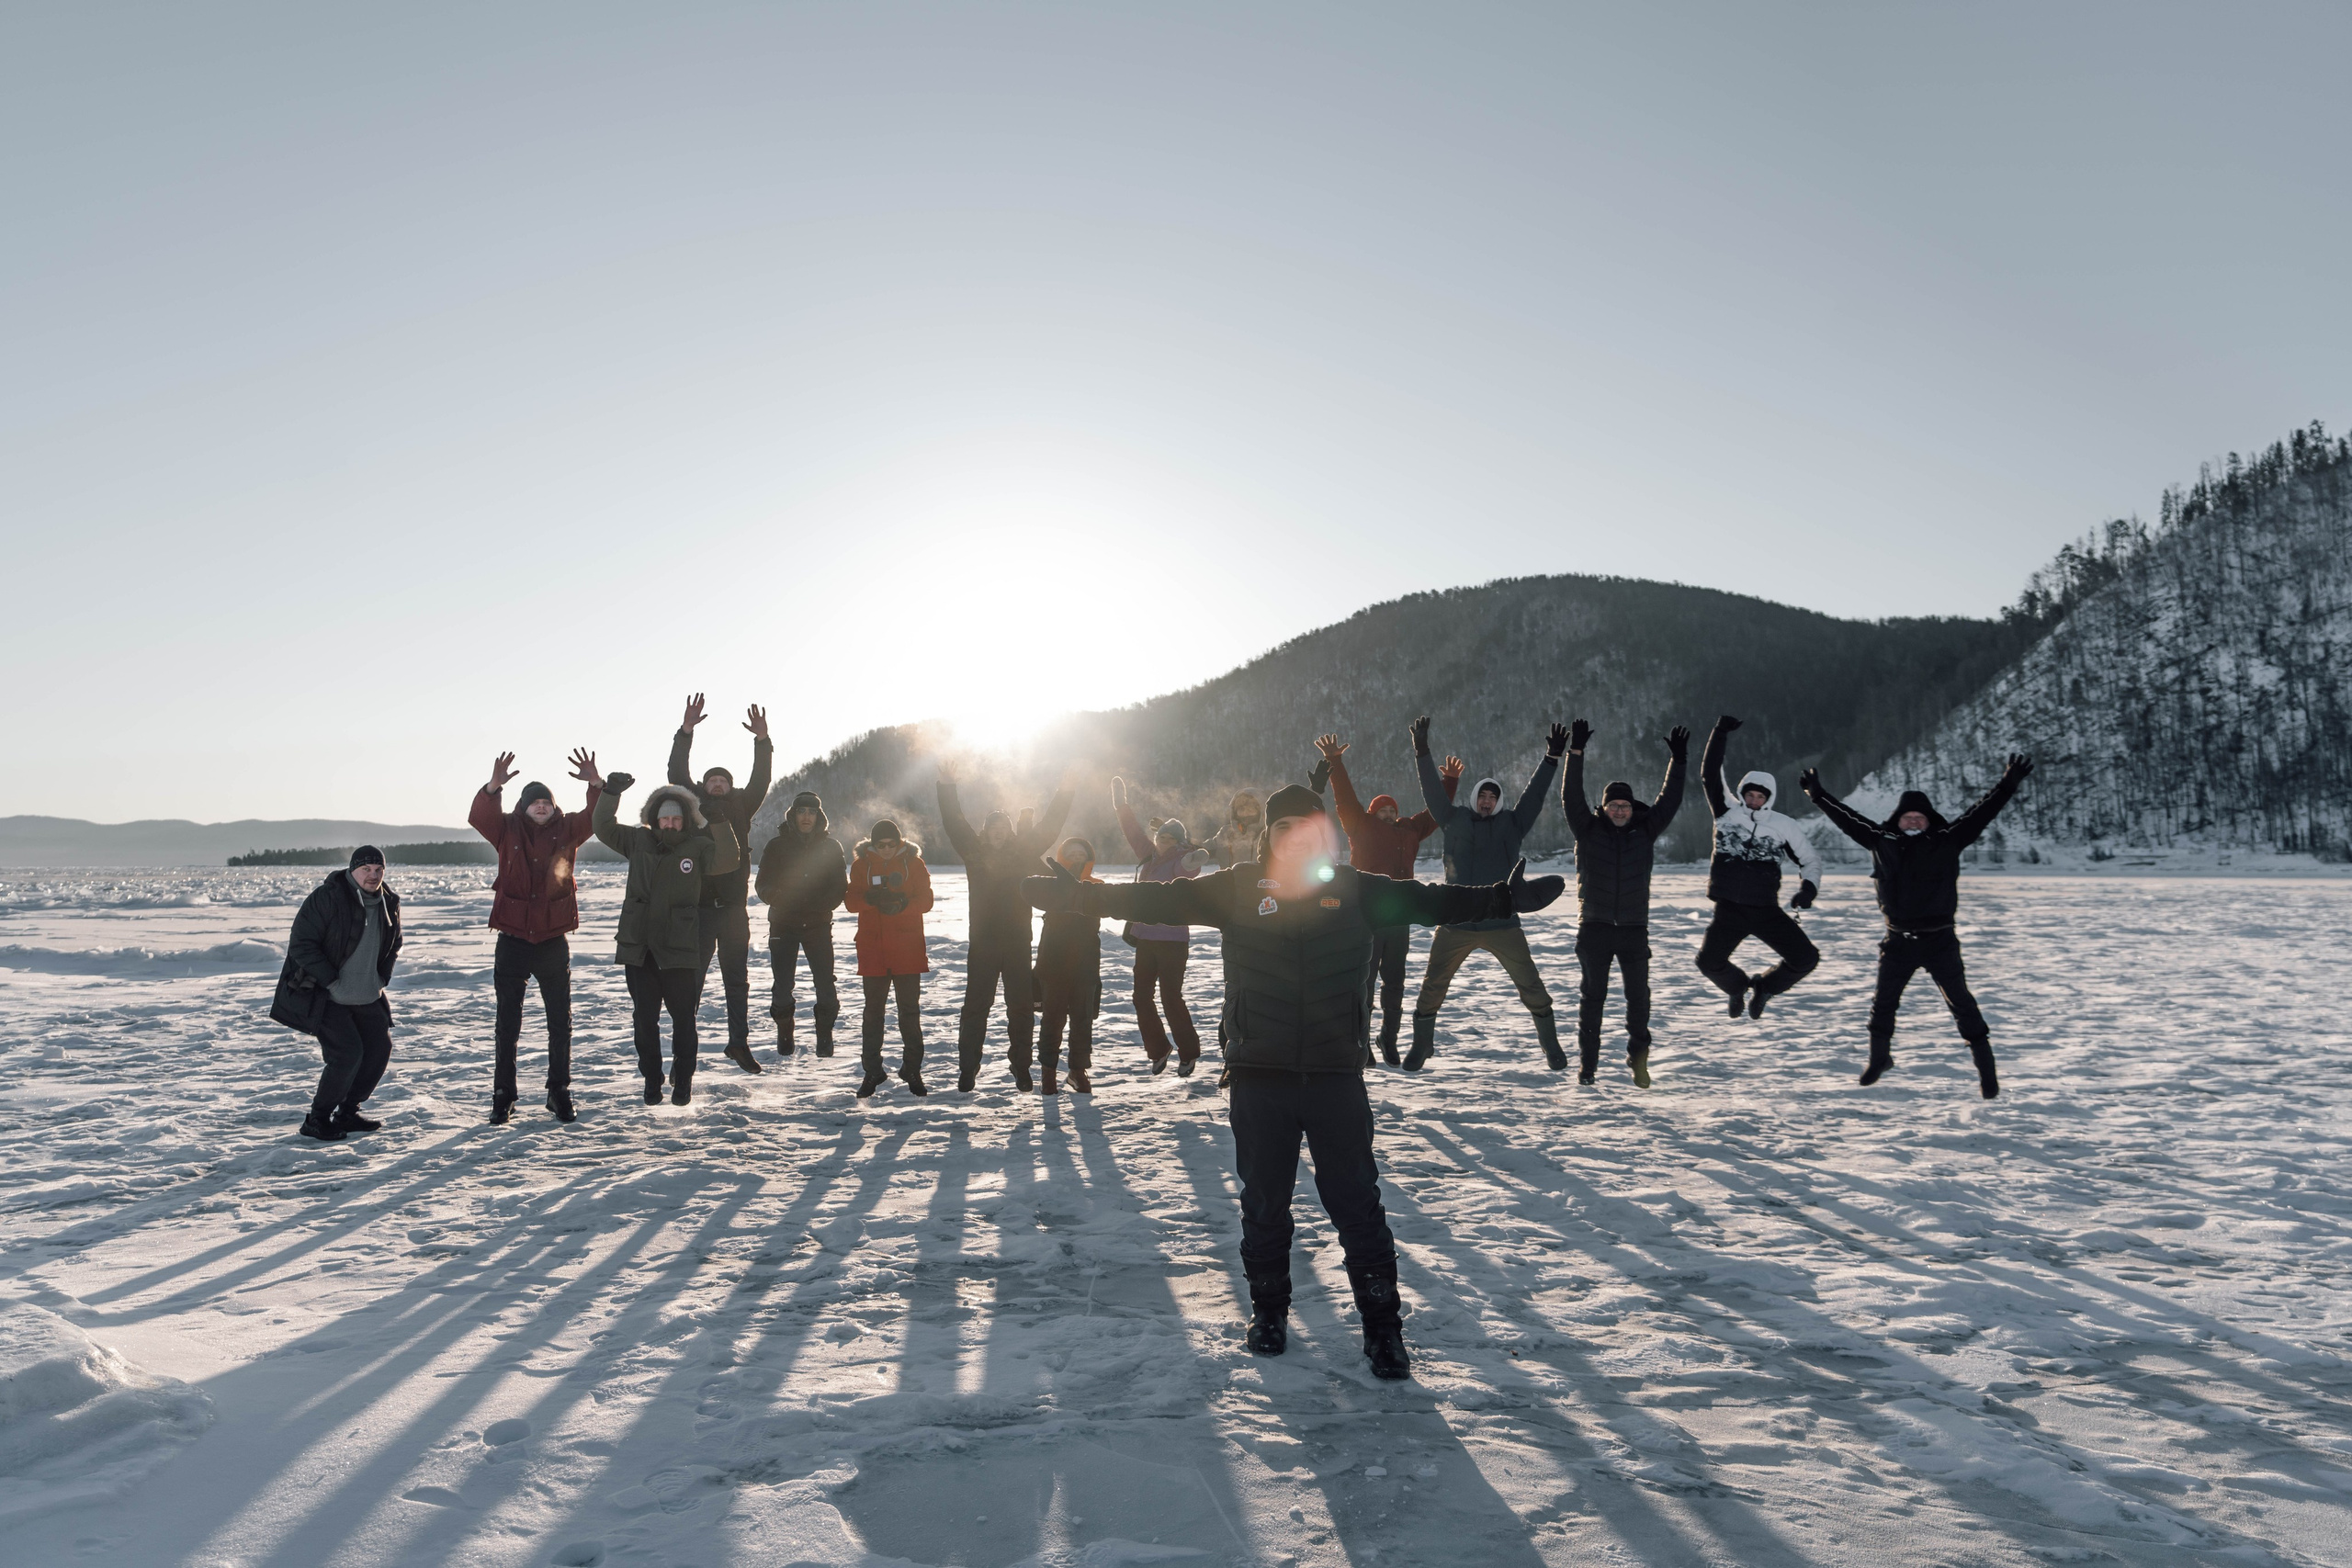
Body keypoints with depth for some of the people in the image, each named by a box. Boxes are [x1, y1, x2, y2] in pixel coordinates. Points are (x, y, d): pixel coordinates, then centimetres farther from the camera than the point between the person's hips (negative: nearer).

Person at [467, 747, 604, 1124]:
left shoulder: (566, 829, 2)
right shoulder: (508, 829, -1)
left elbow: (598, 817, -9)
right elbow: (478, 817, -18)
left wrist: (596, 784, -28)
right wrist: (493, 787, -37)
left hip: (553, 942, 1)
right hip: (513, 942, -1)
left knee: (560, 1023, 8)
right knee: (507, 1024, 8)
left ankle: (559, 1092, 21)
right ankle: (503, 1095, 18)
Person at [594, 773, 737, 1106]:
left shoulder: (697, 847, -1)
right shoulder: (639, 842, 8)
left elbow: (726, 860, -16)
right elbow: (604, 828, 10)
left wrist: (718, 821, -29)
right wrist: (612, 792, -4)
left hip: (680, 950, -2)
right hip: (638, 947, 3)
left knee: (683, 1017, 3)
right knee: (644, 1018, 7)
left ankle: (683, 1081, 17)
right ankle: (651, 1080, 20)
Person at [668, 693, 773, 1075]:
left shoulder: (740, 808, 10)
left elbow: (760, 781, -1)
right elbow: (677, 774, -3)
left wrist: (762, 740, -14)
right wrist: (687, 731, -14)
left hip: (733, 908, 2)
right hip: (698, 907, -2)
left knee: (737, 979, 9)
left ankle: (739, 1043, 17)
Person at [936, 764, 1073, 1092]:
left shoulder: (1023, 853, 5)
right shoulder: (974, 853, 3)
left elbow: (1046, 828, 6)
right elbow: (954, 823, -1)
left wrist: (1065, 795, 0)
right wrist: (947, 788, -8)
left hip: (1018, 942, 1)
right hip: (982, 943, -1)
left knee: (1020, 1006, 7)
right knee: (976, 1006, 2)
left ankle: (1021, 1068, 17)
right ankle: (967, 1070, 8)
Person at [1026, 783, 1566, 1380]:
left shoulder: (1356, 889, 1)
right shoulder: (1237, 888, -1)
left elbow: (1434, 902, 0)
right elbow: (1153, 899, -2)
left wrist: (1509, 895, -10)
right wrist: (1069, 893, -9)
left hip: (1337, 1074, 0)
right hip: (1258, 1077, 0)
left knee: (1356, 1203, 3)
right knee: (1264, 1202, 13)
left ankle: (1382, 1324, 16)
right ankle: (1268, 1310, 32)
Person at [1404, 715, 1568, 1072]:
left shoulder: (1512, 825, 7)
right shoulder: (1454, 821, 7)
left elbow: (1535, 795, 3)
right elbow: (1433, 791, 1)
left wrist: (1552, 759, -4)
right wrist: (1422, 751, -7)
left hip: (1502, 924, 0)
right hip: (1456, 925, 0)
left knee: (1531, 987, 2)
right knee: (1431, 988, 3)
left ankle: (1551, 1047, 19)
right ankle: (1421, 1046, 21)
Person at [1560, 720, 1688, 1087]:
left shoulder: (1645, 831, 7)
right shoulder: (1588, 830, 1)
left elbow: (1669, 801, 4)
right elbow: (1571, 796, -9)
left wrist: (1678, 760, -3)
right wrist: (1575, 753, -19)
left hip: (1634, 929, 1)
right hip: (1594, 928, -1)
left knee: (1639, 994, 1)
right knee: (1592, 997, 3)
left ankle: (1638, 1056, 21)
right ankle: (1587, 1065, 9)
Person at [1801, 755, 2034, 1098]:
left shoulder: (1947, 841, -5)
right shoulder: (1883, 842, 0)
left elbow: (1980, 814, -11)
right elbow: (1848, 819, 8)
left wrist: (2007, 785, -20)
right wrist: (1818, 795, 10)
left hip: (1940, 941, -3)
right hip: (1898, 942, 3)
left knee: (1961, 1003, -2)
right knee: (1883, 1004, 14)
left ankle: (1987, 1070, 8)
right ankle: (1880, 1058, 37)